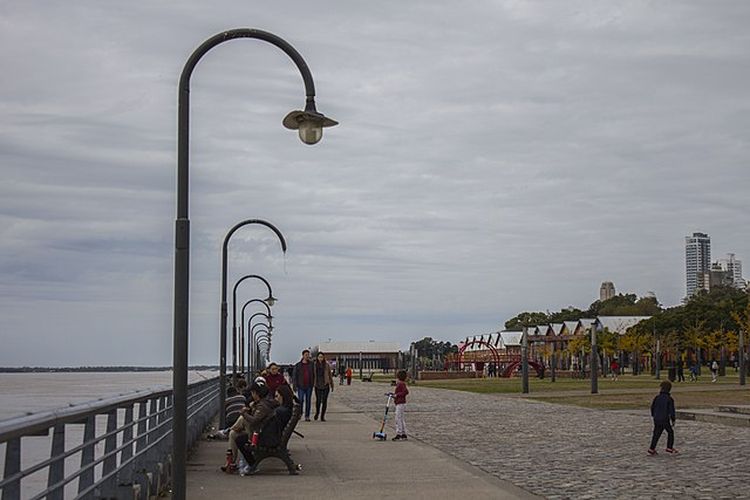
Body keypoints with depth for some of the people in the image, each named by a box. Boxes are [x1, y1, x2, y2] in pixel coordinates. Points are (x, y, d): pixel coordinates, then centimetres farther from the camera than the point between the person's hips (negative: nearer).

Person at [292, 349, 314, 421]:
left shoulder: (311, 364, 7)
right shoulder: (298, 365, 3)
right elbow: (294, 376, 3)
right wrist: (295, 385, -5)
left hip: (309, 386, 2)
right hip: (301, 386, -2)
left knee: (308, 401, 5)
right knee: (300, 400, -6)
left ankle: (307, 416, 10)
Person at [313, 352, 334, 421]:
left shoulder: (327, 365, 2)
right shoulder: (314, 365, 1)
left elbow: (330, 375, 7)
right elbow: (313, 375, 5)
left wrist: (332, 385, 7)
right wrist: (312, 384, 2)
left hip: (325, 385, 0)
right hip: (317, 385, 0)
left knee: (324, 401, -2)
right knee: (318, 400, -6)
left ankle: (322, 416, 8)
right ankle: (317, 412, 23)